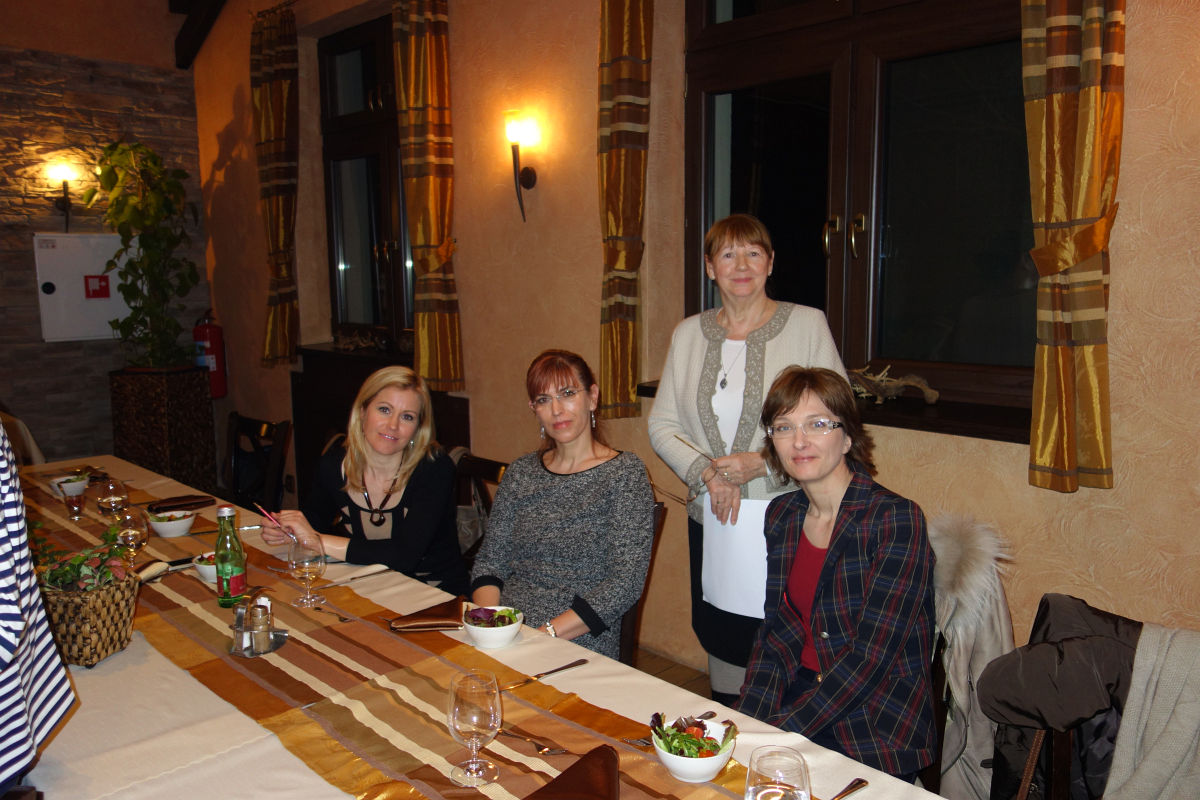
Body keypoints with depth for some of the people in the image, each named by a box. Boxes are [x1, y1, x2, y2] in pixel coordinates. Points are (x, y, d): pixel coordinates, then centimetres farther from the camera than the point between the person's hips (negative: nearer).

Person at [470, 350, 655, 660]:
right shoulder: (521, 472, 13)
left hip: (580, 647, -4)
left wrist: (546, 634, -18)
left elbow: (626, 583, -10)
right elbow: (490, 560, 13)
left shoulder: (625, 473, -2)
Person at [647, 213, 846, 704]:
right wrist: (707, 474, -9)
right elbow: (662, 425, 8)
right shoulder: (688, 334, 9)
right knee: (721, 641, 13)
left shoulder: (807, 325, -3)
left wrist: (762, 463, -16)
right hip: (712, 522, 4)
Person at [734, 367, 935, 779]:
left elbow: (871, 655, -18)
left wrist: (779, 732, -20)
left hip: (877, 731, -5)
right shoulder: (782, 515, 4)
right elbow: (774, 632, 6)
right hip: (800, 695, 5)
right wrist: (746, 722, -8)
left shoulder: (897, 519, -15)